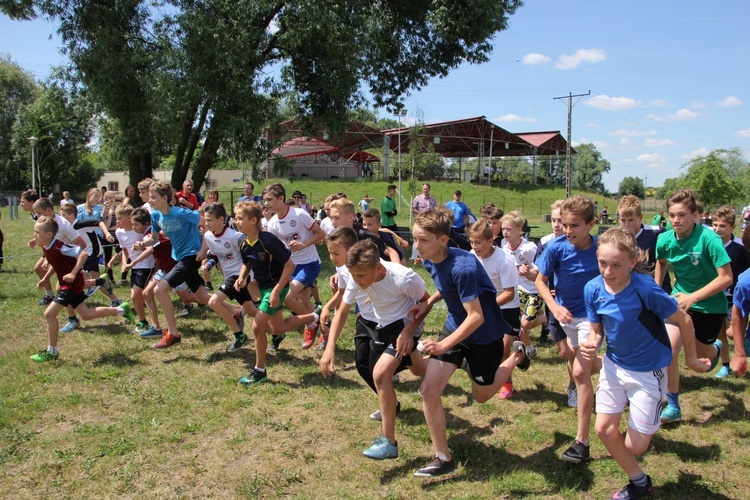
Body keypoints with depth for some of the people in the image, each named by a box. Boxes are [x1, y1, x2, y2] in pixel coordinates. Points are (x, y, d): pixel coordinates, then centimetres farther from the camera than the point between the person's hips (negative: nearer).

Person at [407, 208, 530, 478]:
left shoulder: (462, 267, -33)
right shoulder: (431, 261, -9)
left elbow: (476, 317, -31)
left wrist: (443, 345, -34)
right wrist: (428, 303, -2)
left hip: (485, 334, -6)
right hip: (455, 325, 6)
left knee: (481, 395, 14)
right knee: (429, 390, -7)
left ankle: (517, 355, 38)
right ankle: (443, 458, 8)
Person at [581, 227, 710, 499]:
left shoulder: (646, 289, -28)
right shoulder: (593, 289, -13)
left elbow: (684, 321, -13)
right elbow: (597, 330, 1)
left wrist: (691, 359, 1)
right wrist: (591, 344, -22)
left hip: (648, 371, -4)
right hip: (614, 365, 5)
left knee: (635, 445, 0)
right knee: (604, 429, 5)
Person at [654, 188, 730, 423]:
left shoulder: (708, 238, -25)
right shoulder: (665, 240, -11)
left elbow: (726, 277, -24)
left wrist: (693, 297, -27)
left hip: (710, 305, -3)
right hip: (680, 299, 3)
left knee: (700, 353, 16)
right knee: (668, 351, -12)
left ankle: (716, 348, 57)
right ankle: (673, 407, 7)